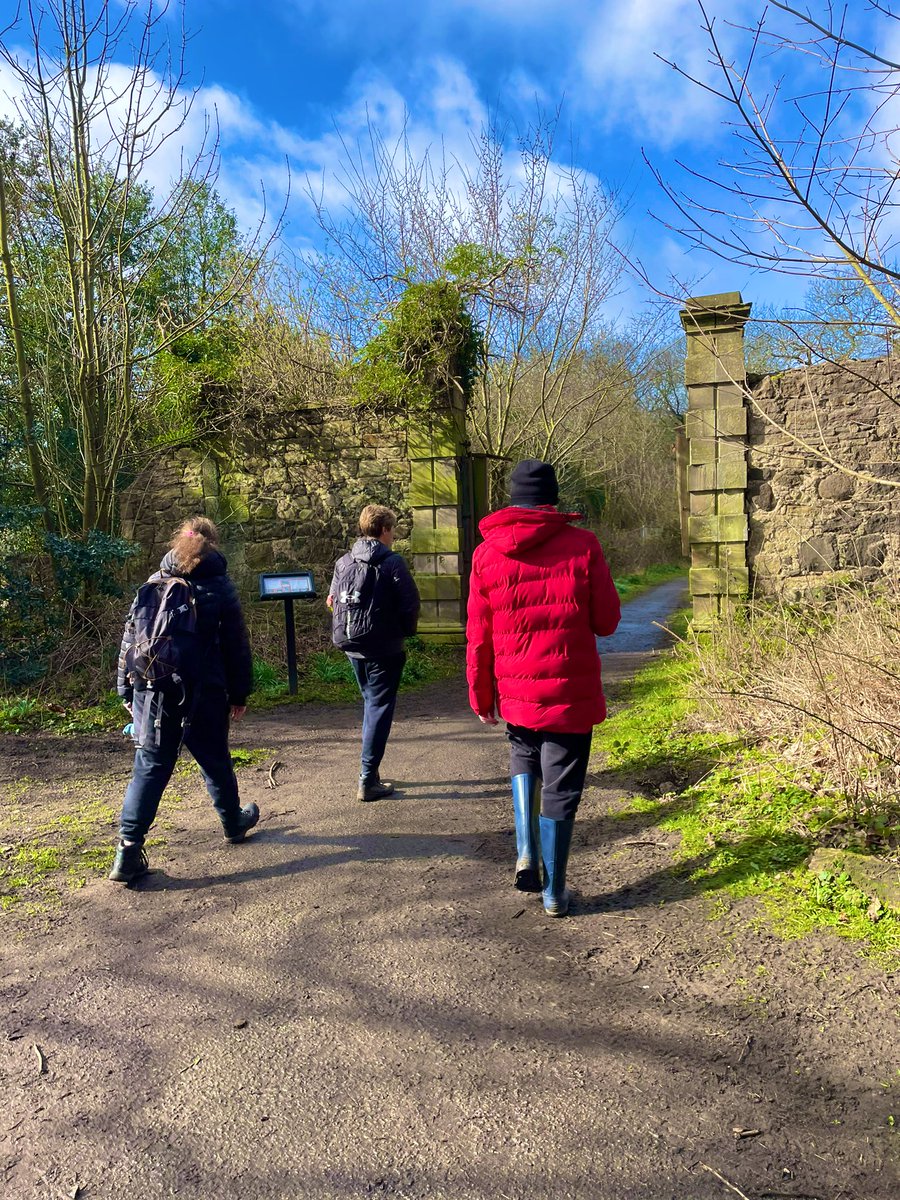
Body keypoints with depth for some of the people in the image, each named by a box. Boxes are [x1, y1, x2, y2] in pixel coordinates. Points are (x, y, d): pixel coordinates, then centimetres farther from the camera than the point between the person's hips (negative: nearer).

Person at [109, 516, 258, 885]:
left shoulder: (150, 587, 6)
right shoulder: (219, 589, -3)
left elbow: (130, 641, 8)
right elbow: (236, 647, -2)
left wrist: (127, 691, 14)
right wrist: (240, 694, 7)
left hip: (152, 694, 2)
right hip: (203, 697, -2)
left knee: (149, 768, 4)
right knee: (215, 763, 16)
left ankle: (128, 852, -2)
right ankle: (234, 822, 36)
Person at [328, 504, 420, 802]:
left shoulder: (343, 562, 4)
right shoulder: (393, 562, -13)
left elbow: (333, 601, 7)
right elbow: (410, 604, -14)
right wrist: (406, 631, 4)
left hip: (351, 646, 6)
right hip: (384, 648, -6)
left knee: (371, 703, 21)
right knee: (380, 708, 1)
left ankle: (370, 772, 28)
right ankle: (368, 781, 1)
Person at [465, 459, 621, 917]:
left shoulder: (487, 552, -3)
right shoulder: (582, 545, -8)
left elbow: (478, 635, 0)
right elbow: (606, 621, -3)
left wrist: (481, 695, 10)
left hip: (515, 691, 2)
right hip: (571, 693, -2)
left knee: (523, 759, 29)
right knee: (560, 789, 10)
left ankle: (525, 852, 14)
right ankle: (554, 892, 21)